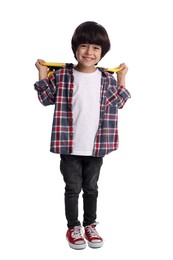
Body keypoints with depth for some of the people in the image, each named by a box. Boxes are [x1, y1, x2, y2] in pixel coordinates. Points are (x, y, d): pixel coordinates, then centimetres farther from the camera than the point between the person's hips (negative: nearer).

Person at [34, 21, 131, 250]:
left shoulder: (107, 79, 1)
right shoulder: (62, 75, -4)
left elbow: (117, 104, 8)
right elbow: (47, 99, 5)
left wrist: (121, 81, 1)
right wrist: (43, 77, -4)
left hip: (96, 146, 2)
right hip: (69, 146, -1)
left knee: (91, 188, 16)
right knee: (73, 188, 10)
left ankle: (90, 225, 34)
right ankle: (73, 228, 28)